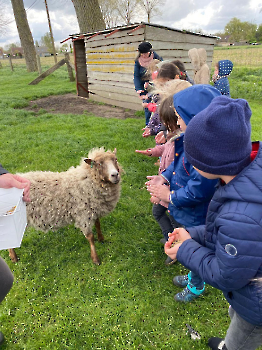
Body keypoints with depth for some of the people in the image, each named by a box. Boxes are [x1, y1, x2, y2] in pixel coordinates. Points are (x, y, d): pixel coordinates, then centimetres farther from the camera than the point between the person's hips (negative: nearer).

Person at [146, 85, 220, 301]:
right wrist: (165, 177, -8)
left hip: (196, 217, -8)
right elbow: (178, 161, 6)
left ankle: (196, 287, 49)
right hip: (187, 213, 8)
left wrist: (170, 196, -17)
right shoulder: (193, 138, -7)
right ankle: (194, 276, 59)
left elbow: (197, 192, -32)